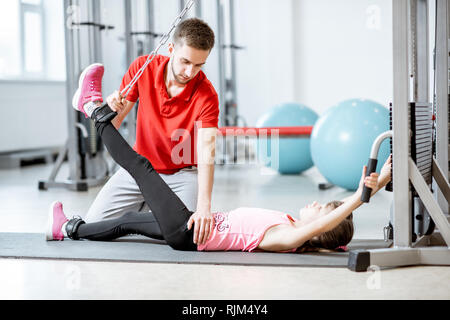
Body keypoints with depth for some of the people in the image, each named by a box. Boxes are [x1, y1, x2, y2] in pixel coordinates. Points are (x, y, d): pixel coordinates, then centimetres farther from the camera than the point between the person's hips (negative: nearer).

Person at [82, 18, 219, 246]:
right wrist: (113, 110, -33)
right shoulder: (143, 67, -15)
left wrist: (204, 206, -51)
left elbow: (206, 153, -36)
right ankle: (144, 208, 25)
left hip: (182, 174, -2)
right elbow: (113, 125, -7)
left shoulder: (206, 96, -24)